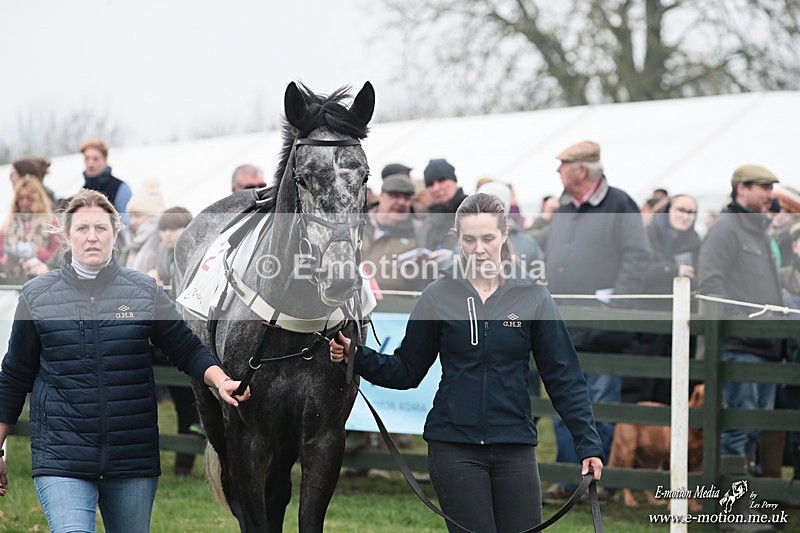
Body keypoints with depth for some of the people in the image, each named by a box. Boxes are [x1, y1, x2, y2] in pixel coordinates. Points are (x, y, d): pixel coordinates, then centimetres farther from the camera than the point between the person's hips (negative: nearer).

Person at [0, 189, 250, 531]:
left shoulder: (144, 292, 5)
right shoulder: (37, 296, 4)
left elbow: (187, 349, 9)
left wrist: (221, 381, -11)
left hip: (134, 458, 2)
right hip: (60, 459, -2)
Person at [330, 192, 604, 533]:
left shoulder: (532, 297, 3)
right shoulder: (438, 297, 3)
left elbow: (564, 378, 4)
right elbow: (407, 370, 8)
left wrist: (588, 444, -3)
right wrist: (356, 357, -8)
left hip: (515, 446, 1)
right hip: (454, 447, -1)